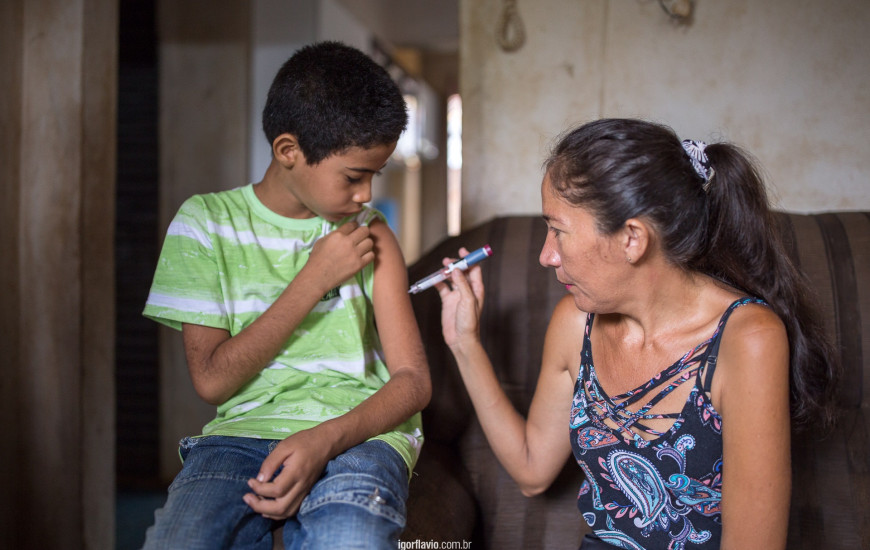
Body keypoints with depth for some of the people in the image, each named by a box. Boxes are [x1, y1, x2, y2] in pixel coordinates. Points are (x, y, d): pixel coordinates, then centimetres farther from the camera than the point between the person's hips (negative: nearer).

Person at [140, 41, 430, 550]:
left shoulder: (369, 234, 7)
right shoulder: (207, 221, 4)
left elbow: (413, 379, 3)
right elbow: (212, 380, -3)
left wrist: (326, 438, -16)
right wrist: (313, 281, -7)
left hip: (359, 431, 1)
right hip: (244, 429, 0)